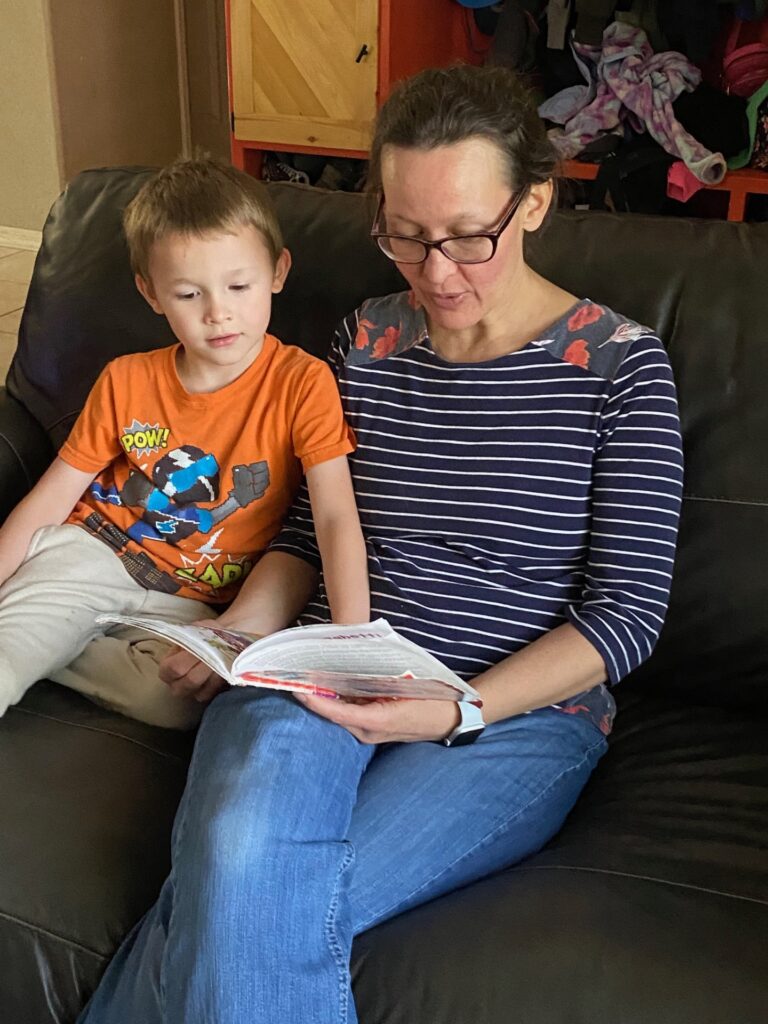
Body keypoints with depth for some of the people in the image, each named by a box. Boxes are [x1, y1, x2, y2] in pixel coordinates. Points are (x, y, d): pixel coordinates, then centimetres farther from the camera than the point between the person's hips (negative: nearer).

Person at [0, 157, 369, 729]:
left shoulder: (302, 383, -12)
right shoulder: (125, 382, 0)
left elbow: (337, 516, -21)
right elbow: (51, 499, 4)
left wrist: (351, 638, -35)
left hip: (187, 602, 0)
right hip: (86, 554, 1)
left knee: (177, 700, -29)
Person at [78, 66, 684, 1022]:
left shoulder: (620, 364, -1)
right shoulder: (365, 341, 9)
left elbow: (626, 610, -4)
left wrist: (459, 710, -17)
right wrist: (239, 635, -5)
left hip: (516, 712, -2)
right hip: (319, 683, 3)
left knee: (240, 905, -28)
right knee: (243, 877, -32)